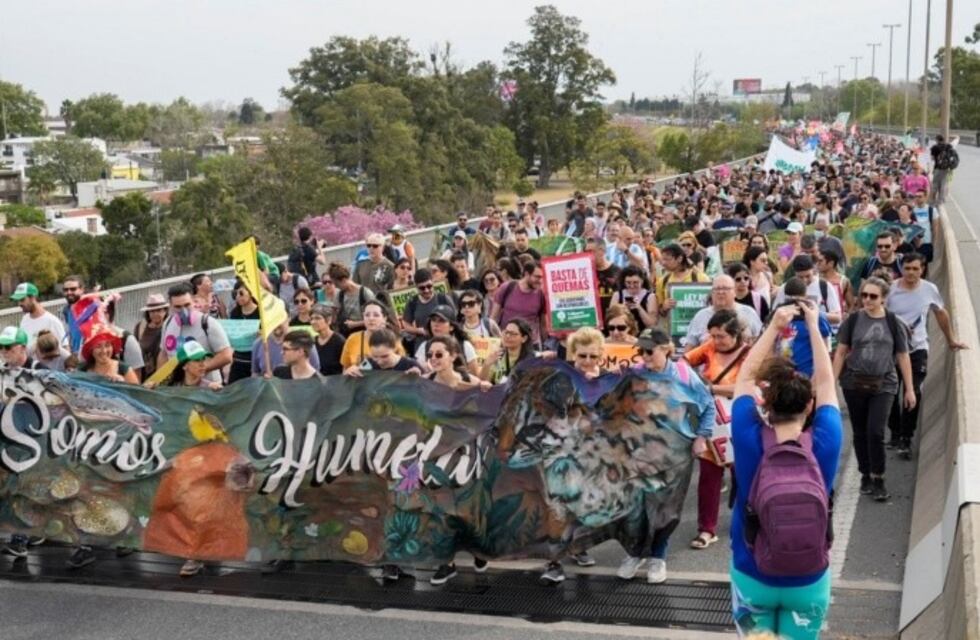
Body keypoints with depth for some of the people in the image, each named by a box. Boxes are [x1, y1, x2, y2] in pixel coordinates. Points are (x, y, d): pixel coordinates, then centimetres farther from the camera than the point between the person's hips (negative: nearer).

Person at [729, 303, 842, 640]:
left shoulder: (750, 441, -17)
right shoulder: (824, 445, -16)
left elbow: (746, 376, -3)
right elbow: (825, 382, -1)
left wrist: (773, 327, 1)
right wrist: (813, 326, 7)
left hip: (751, 576, 0)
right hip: (807, 581, 0)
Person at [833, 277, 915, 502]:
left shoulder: (893, 323, -1)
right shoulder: (853, 319, -1)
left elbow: (903, 357, 4)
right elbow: (841, 352, 2)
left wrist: (909, 389, 4)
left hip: (883, 385, -1)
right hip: (854, 383, 1)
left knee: (875, 432, -9)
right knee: (860, 433, 9)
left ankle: (878, 481, 4)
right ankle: (866, 476, 24)